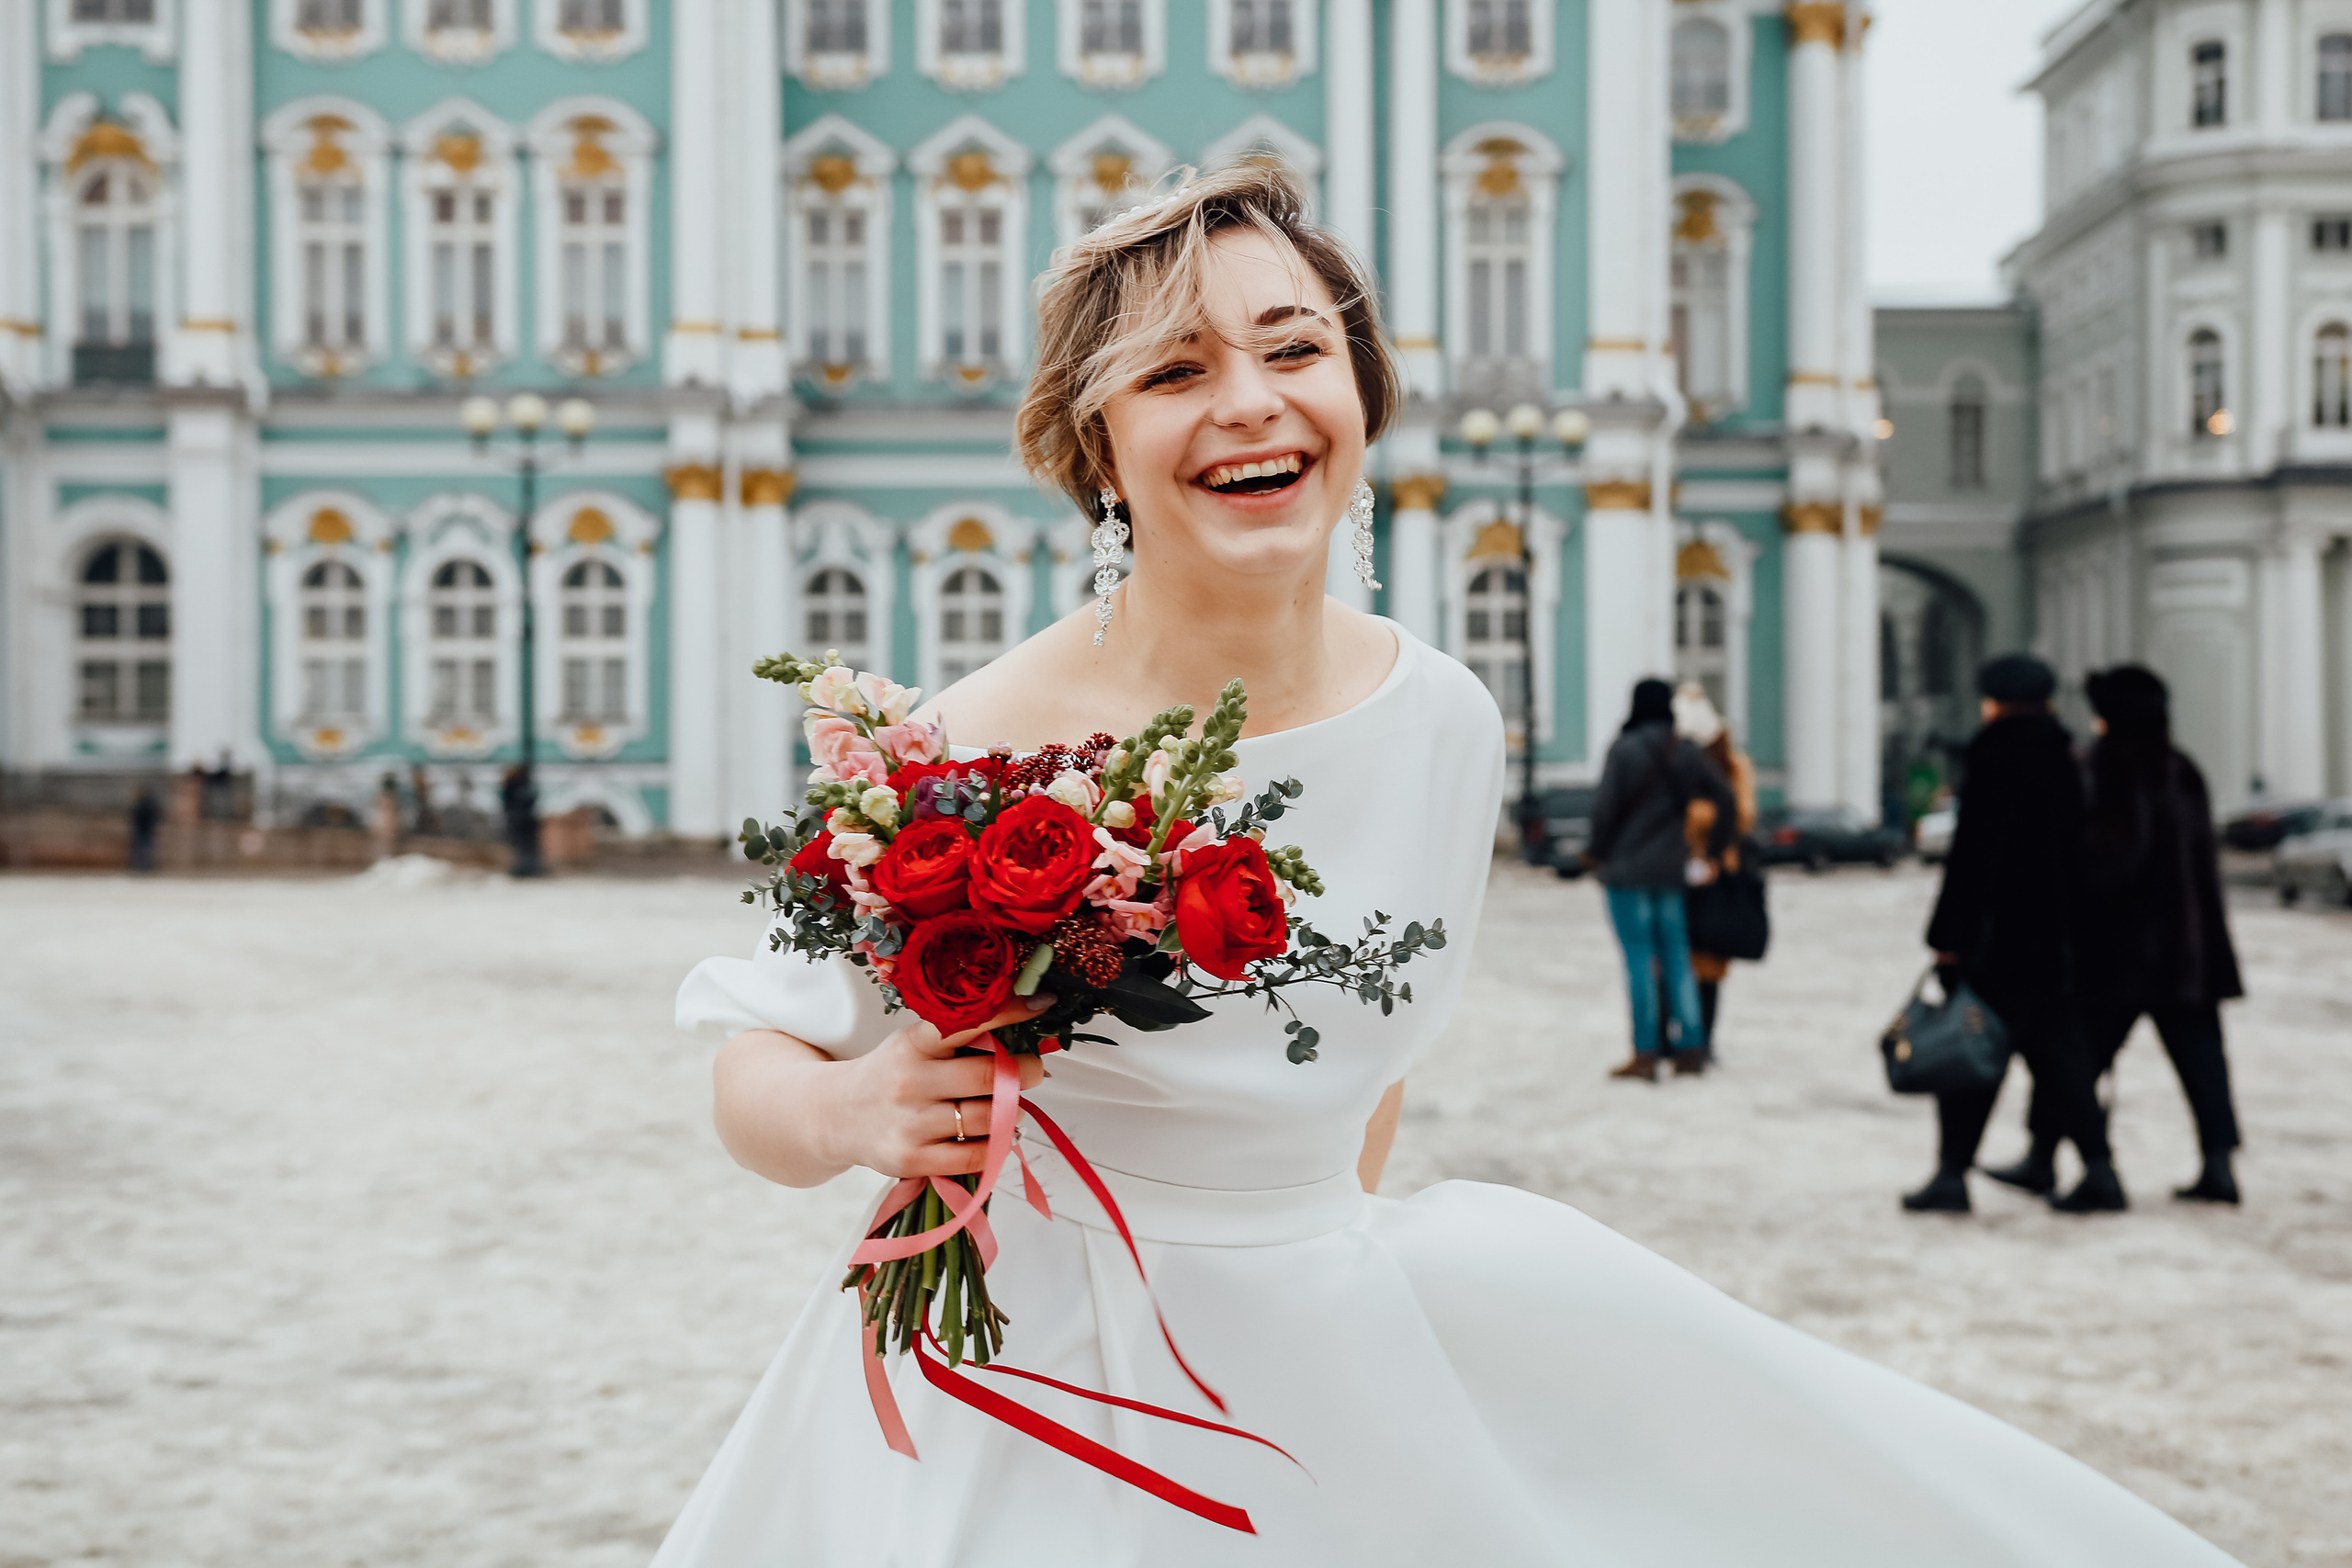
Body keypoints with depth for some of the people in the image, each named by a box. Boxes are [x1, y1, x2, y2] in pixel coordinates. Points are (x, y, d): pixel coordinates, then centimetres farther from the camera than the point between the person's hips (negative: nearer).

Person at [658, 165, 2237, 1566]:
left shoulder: (1446, 724, -5)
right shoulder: (974, 751, -20)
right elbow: (757, 1060, -8)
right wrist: (848, 1113, -29)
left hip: (1338, 1348, 4)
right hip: (1026, 1390, -4)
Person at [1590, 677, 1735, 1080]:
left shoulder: (1623, 750, -11)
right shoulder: (1686, 753, 7)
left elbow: (1605, 806, -15)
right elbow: (1725, 800, 10)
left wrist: (1599, 853, -1)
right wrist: (1712, 848, 19)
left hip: (1627, 868, -5)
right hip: (1671, 869, 5)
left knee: (1639, 957, -4)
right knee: (1676, 956, 10)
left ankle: (1645, 1053, -4)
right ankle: (1690, 1049, 11)